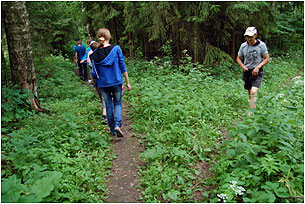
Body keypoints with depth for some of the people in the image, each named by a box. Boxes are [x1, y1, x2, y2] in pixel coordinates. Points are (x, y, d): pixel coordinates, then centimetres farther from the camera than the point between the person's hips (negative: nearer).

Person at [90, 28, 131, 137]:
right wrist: (128, 82, 2)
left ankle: (113, 129, 22)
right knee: (117, 103, 15)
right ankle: (117, 125, -7)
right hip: (116, 82, -1)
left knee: (109, 105, 14)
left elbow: (94, 73, -1)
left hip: (103, 84, 1)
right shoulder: (116, 49, -7)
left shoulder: (95, 54, -4)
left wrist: (95, 83, 20)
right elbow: (123, 67, -5)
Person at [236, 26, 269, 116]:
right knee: (249, 91, 15)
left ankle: (251, 112, -19)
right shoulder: (243, 46, 0)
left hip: (257, 72, -4)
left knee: (253, 91, -19)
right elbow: (238, 58, 11)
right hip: (247, 71, 4)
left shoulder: (261, 45, -8)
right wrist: (242, 66, -9)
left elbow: (266, 59, -3)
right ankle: (253, 106, 37)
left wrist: (258, 67, -17)